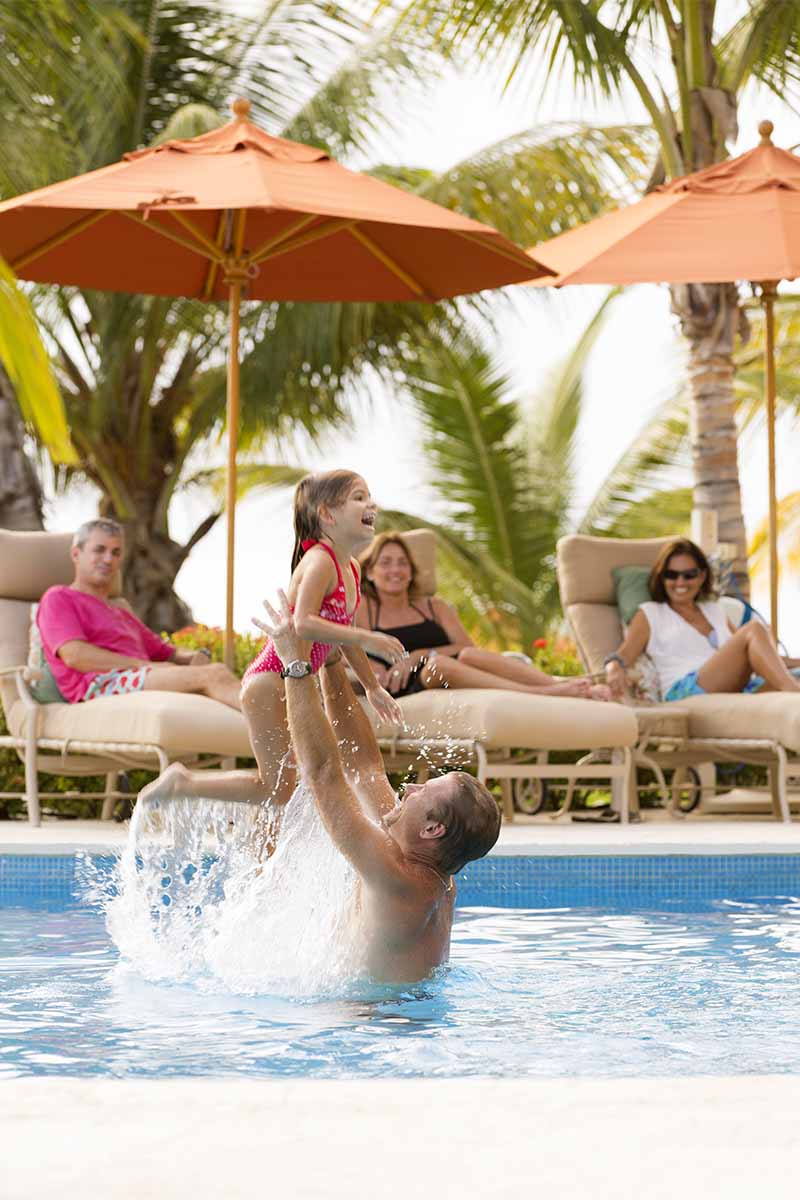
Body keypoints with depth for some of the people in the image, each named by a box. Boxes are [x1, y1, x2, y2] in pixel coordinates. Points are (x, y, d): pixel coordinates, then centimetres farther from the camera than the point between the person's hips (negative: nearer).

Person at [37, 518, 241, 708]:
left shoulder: (123, 614, 39)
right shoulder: (58, 598, 13)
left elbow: (170, 654, 36)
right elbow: (75, 655, -6)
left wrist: (196, 656, 8)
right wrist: (147, 665, -8)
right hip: (102, 684, -8)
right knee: (213, 675, -29)